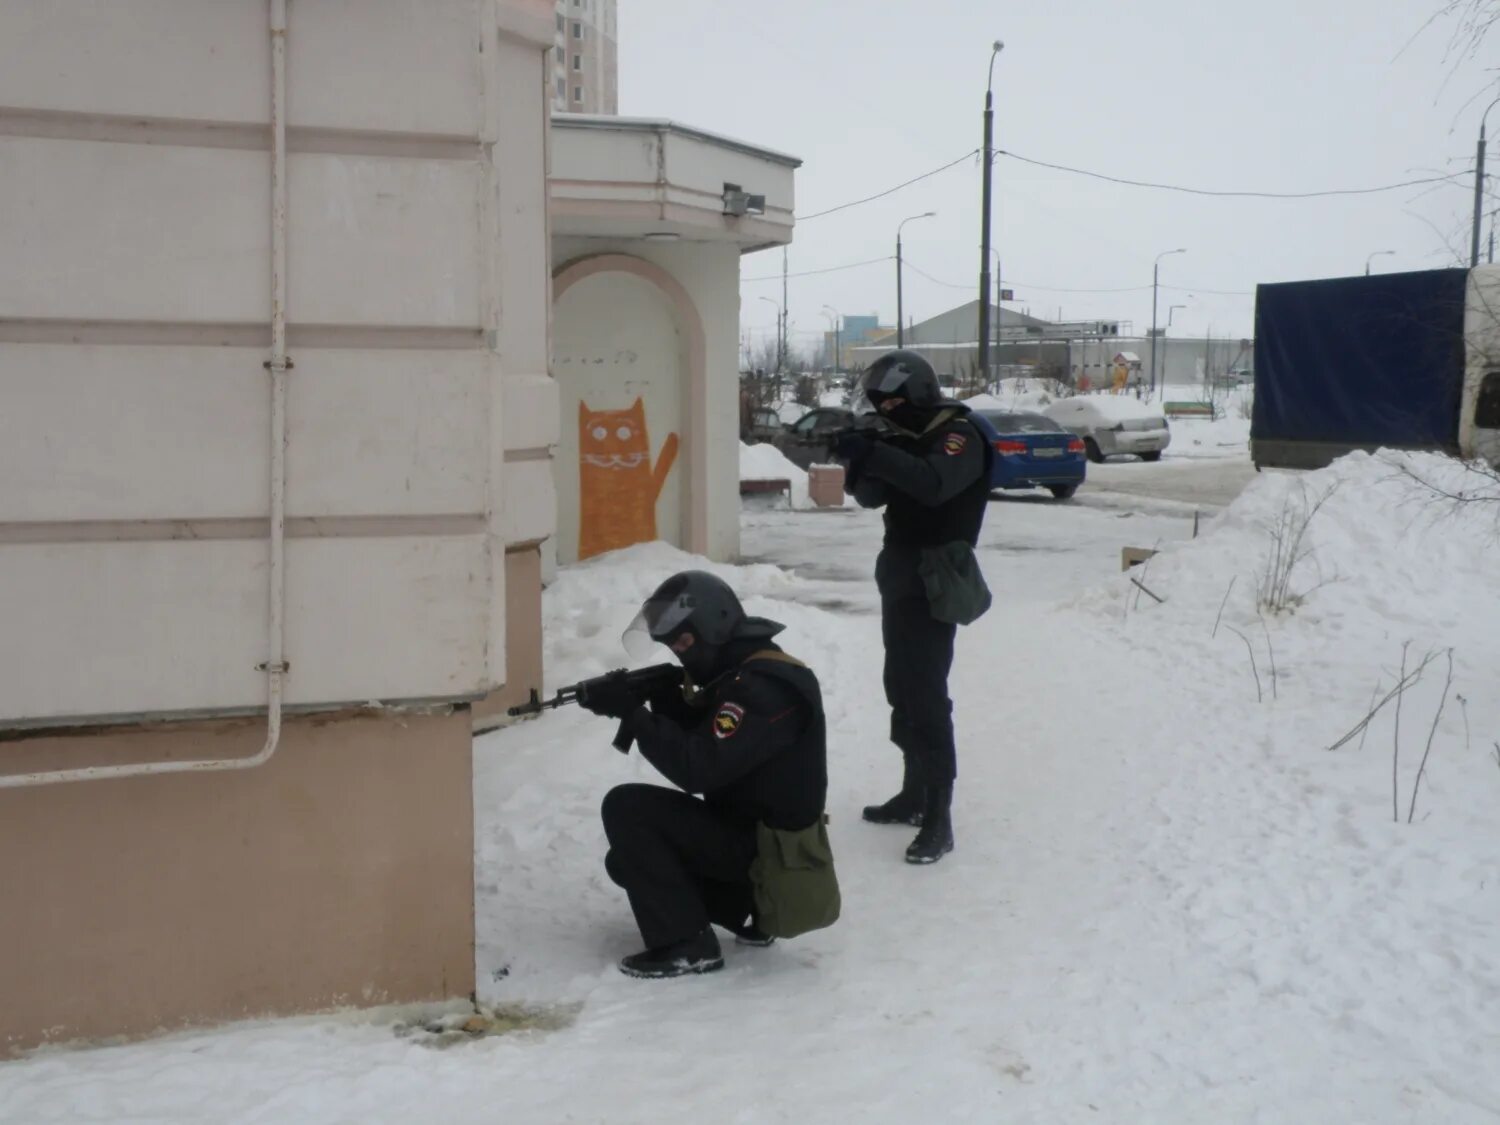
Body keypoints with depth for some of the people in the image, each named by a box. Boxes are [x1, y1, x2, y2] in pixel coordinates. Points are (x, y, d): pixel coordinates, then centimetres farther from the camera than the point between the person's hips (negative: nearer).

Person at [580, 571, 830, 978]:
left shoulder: (764, 687, -24)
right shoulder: (739, 673, 8)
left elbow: (699, 769, -30)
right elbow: (697, 741, 10)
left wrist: (633, 714, -24)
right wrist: (662, 697, -8)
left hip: (765, 846, -10)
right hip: (746, 832, 10)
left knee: (627, 807, -17)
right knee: (629, 859, 16)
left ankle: (685, 943, -13)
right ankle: (747, 910, 14)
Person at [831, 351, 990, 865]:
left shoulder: (959, 435, -13)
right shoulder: (905, 437, 13)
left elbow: (934, 485, -31)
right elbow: (872, 496, 11)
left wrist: (872, 453, -36)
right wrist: (857, 459, -9)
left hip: (934, 585, -9)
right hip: (900, 579, 9)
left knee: (927, 694, -12)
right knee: (902, 689, 13)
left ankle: (939, 816, -11)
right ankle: (914, 793, 23)